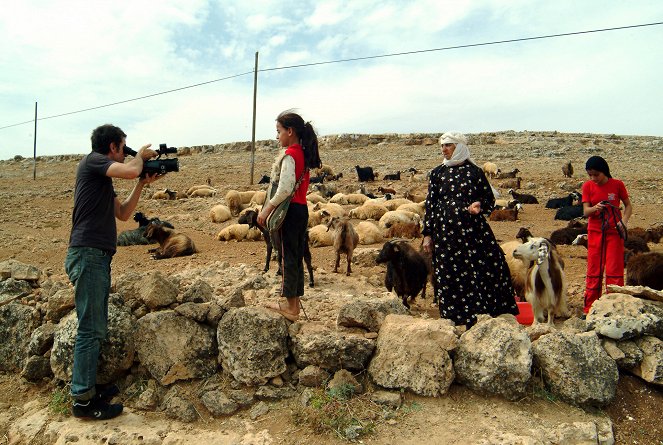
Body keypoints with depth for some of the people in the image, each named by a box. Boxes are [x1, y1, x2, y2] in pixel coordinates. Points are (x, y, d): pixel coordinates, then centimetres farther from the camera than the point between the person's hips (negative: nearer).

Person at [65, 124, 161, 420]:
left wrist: (143, 183, 15)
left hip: (98, 257, 10)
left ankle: (87, 387, 23)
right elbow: (130, 170, -21)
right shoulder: (92, 161, -4)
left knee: (96, 328, 14)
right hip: (87, 255, -10)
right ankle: (82, 401, 3)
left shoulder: (103, 179, 21)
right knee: (90, 330, -5)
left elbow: (123, 213, 20)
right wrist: (142, 154, 0)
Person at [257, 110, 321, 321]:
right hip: (301, 209, 9)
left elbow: (285, 188, -23)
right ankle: (294, 303, 24)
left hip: (289, 211, -9)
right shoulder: (303, 153, 13)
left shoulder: (289, 155, -14)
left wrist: (267, 209, -14)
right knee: (296, 256, 14)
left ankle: (291, 307, 7)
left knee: (288, 257, -2)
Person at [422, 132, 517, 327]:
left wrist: (479, 205, -12)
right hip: (445, 232, 1)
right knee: (449, 275, 3)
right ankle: (456, 320, 17)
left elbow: (489, 198, 11)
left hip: (473, 230, -1)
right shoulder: (438, 173, 8)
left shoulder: (475, 172, 4)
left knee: (490, 267, -7)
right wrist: (427, 234, 4)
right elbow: (430, 204, 8)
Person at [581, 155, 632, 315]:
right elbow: (585, 211, -6)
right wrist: (595, 208, -28)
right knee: (593, 271, 6)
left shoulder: (617, 184, -5)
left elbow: (628, 205, 4)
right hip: (595, 232, 1)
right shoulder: (588, 186, -2)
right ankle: (589, 308, 13)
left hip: (614, 232, -1)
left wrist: (624, 221, -13)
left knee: (614, 270, 0)